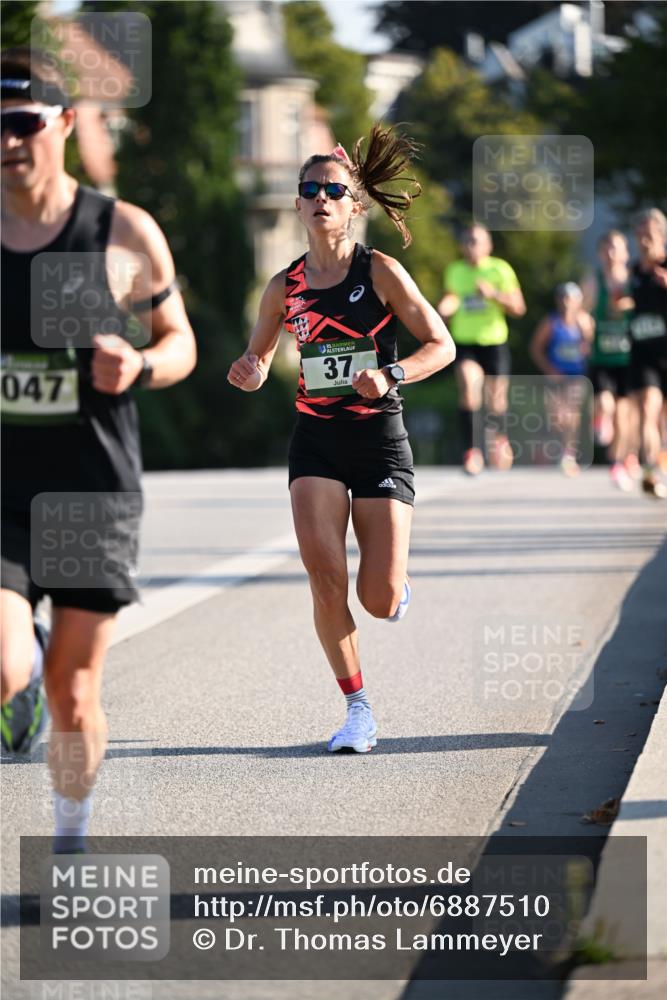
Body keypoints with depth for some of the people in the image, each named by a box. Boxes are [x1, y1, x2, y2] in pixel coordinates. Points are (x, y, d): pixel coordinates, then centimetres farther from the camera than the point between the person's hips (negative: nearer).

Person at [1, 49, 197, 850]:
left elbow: (180, 341, 8)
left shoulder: (125, 235, -4)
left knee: (72, 698, 5)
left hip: (94, 492, 0)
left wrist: (139, 366, -15)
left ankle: (70, 839, 29)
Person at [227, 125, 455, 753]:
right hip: (315, 441, 2)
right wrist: (249, 375, -6)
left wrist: (390, 375, -20)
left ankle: (397, 581, 33)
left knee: (380, 602, -6)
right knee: (325, 577, -15)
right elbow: (259, 359, 18)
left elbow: (442, 345, -3)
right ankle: (357, 709, -1)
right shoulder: (285, 287, 4)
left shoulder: (380, 272, -5)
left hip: (379, 440, -2)